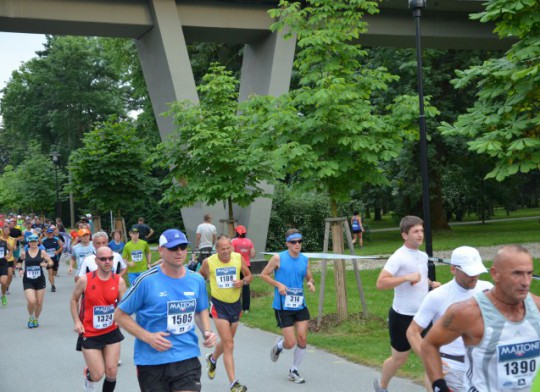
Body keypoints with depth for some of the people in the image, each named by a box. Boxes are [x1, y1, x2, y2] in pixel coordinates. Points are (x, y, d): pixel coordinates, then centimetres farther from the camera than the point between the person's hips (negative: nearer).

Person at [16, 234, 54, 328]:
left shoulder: (42, 252, -1)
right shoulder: (24, 253, 1)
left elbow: (51, 262, 1)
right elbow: (19, 261, 19)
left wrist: (46, 264, -19)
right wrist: (19, 269, 1)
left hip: (40, 280, 1)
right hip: (28, 281, -1)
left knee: (39, 302, 5)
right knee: (31, 301, -15)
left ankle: (36, 319, 29)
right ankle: (30, 317, 14)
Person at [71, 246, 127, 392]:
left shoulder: (119, 281, -6)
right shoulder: (85, 280, -12)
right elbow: (74, 300, 4)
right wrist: (76, 321, -5)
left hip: (112, 332, 2)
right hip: (89, 334, -2)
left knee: (112, 373, 2)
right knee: (97, 375, -2)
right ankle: (88, 376, 35)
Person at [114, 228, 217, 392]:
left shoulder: (197, 280, 2)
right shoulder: (147, 281, -12)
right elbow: (120, 315, -5)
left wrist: (206, 331, 0)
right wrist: (147, 337, -17)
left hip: (188, 359, 3)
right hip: (152, 362, -2)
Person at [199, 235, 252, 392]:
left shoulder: (238, 258, -7)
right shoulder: (209, 262, -12)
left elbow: (249, 275, 5)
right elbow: (200, 276, 8)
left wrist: (243, 282, -14)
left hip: (235, 304, 4)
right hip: (219, 305, -4)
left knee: (226, 342, 21)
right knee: (229, 345, -11)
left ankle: (212, 358, 52)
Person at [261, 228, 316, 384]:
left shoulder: (305, 260, 4)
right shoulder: (278, 258, -8)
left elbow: (309, 278, 15)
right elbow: (264, 274, -1)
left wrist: (311, 283, -8)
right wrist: (278, 285, -15)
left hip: (300, 305, 4)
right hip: (282, 307, -4)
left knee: (302, 339, -1)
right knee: (290, 343, -6)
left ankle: (294, 371, 21)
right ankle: (279, 345, 32)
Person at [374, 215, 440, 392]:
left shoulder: (423, 256, 7)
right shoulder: (398, 257, -17)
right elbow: (380, 283, -25)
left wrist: (431, 284, 5)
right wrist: (406, 277, -32)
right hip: (403, 317, -6)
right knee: (399, 358, 10)